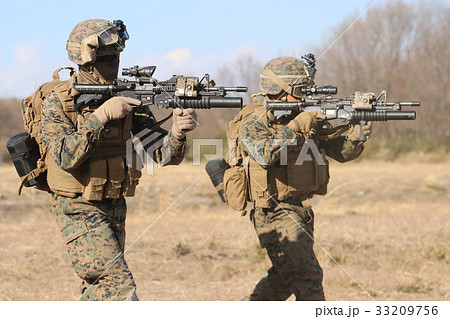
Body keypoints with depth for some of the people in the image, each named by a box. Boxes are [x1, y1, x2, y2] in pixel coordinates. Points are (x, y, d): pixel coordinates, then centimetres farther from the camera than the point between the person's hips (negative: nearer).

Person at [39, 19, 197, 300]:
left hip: (115, 208, 6)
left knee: (100, 287, 15)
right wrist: (101, 116, -28)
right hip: (79, 211, -6)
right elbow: (66, 156, -25)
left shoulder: (128, 99, 1)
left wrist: (177, 133, -28)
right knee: (119, 285, -15)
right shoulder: (57, 103, -11)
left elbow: (162, 153, -6)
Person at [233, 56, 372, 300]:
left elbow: (340, 151, 4)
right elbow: (265, 154, -29)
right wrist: (295, 127, -26)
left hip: (302, 212, 8)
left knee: (284, 277, 18)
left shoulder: (309, 120, 8)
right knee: (308, 276, -13)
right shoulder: (254, 124, -10)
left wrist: (355, 137, -16)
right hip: (275, 214, -8)